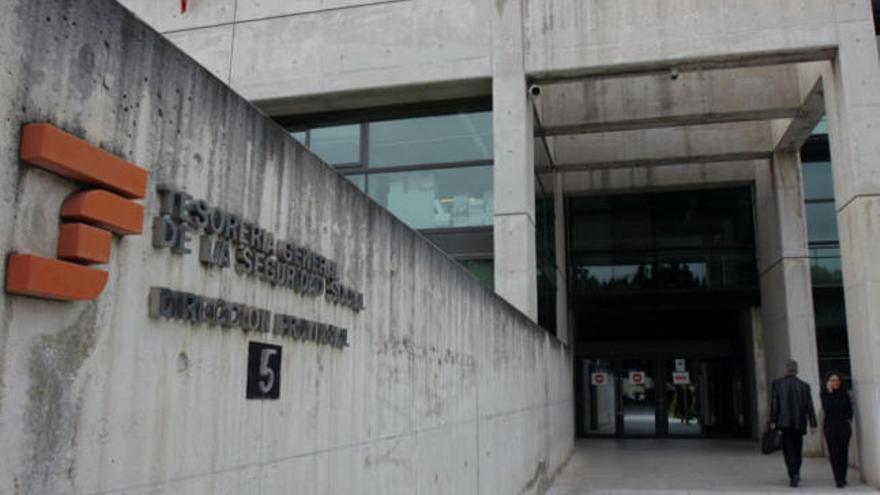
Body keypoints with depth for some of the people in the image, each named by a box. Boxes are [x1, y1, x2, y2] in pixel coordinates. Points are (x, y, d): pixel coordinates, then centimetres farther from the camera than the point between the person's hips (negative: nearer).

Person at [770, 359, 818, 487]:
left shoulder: (777, 383, -1)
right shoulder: (804, 385, 3)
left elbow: (774, 402, -5)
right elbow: (809, 405, 0)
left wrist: (772, 421, -2)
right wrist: (813, 424, 0)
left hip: (785, 422, -2)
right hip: (799, 422, 2)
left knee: (788, 449, 1)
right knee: (797, 448, 17)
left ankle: (794, 475, -12)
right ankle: (796, 474, 25)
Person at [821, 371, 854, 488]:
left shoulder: (844, 394, 8)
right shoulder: (825, 393, 1)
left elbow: (849, 409, 11)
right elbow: (826, 407, -13)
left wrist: (849, 421, -2)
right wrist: (829, 393, -14)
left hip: (844, 426, 2)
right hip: (830, 426, -2)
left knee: (843, 452, 2)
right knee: (834, 452, -7)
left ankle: (842, 478, 12)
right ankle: (839, 479, -7)